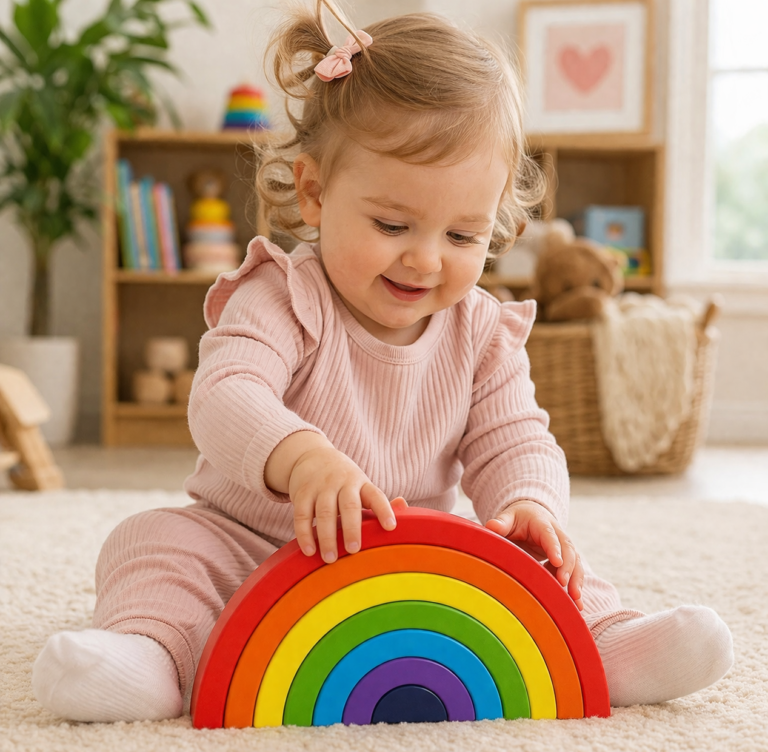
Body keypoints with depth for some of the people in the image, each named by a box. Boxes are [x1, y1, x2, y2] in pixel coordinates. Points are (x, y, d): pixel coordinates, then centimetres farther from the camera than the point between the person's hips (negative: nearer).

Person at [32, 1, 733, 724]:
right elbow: (224, 398, -34)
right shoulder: (283, 300, -17)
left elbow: (513, 440, -5)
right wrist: (300, 457, -56)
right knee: (154, 540, -24)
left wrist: (527, 507, -31)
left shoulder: (482, 333, -3)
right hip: (253, 548, -2)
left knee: (542, 560, -12)